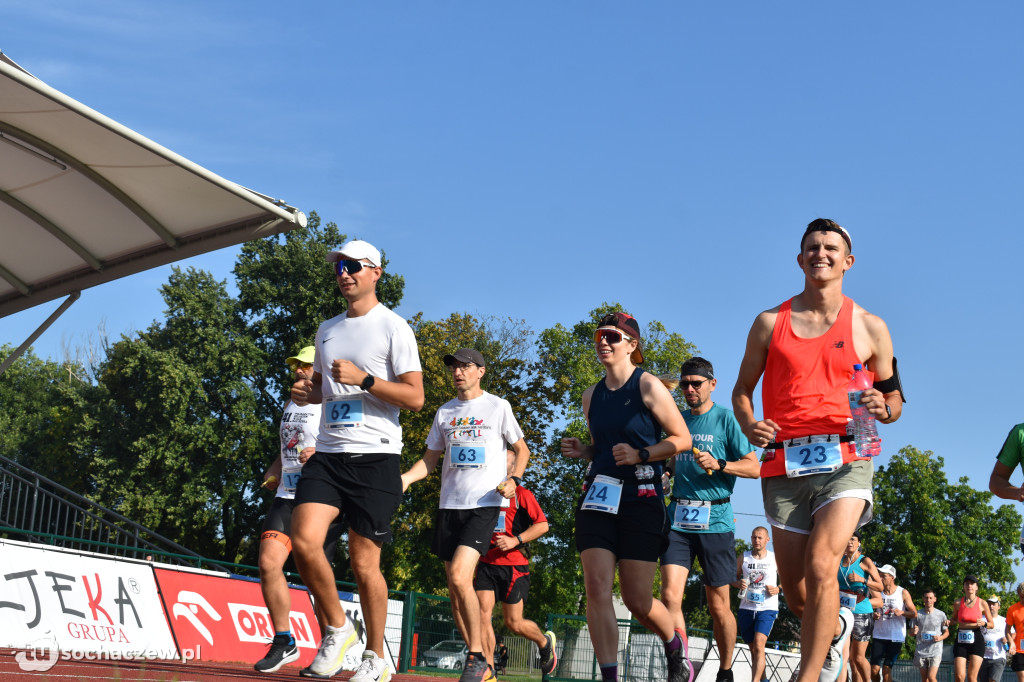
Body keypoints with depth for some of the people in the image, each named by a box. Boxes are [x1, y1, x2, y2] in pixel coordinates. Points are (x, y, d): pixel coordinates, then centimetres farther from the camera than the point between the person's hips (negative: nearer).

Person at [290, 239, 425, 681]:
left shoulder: (393, 327, -2)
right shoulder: (327, 330, 18)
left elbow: (415, 398, -7)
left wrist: (364, 379, -17)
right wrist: (306, 392, 7)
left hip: (375, 458, -5)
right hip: (328, 455, 5)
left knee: (364, 563, -2)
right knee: (304, 540, -15)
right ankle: (337, 628, 6)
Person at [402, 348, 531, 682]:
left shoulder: (498, 407, 3)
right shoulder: (445, 412, 15)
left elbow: (522, 449, 10)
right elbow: (430, 458, 18)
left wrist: (513, 479, -9)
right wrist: (406, 478, -1)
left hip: (486, 505, -5)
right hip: (450, 504, 5)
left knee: (459, 577, -22)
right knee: (455, 590, 4)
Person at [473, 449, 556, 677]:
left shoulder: (521, 494, -1)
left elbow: (542, 525, -5)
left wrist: (515, 541, -15)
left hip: (513, 565, -5)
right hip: (486, 563, 5)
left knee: (513, 623, 0)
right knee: (482, 614, -10)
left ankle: (545, 642, 30)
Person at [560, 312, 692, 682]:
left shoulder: (647, 386, -4)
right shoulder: (592, 396, 13)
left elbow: (682, 438, -4)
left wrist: (641, 455, -17)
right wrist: (581, 451, 5)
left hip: (641, 500, -5)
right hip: (597, 498, 5)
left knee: (637, 600, 0)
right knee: (596, 589, -12)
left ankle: (675, 646, 30)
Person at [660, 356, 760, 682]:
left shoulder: (726, 418, 1)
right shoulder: (677, 420, 15)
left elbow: (754, 467, -3)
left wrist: (719, 464, -16)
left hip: (715, 520, -3)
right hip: (678, 519, 3)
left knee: (718, 606, 4)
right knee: (670, 595, -14)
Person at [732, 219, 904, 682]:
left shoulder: (869, 327, 8)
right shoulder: (769, 323, 10)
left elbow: (893, 398, 15)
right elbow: (742, 389, 16)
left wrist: (882, 409, -9)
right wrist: (748, 426, -5)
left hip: (844, 461, -2)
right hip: (784, 465, 2)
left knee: (821, 566, -23)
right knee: (795, 591, 7)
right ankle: (836, 627, 41)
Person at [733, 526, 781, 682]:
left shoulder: (775, 558, 3)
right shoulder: (743, 558, 8)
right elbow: (733, 578, 15)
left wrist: (778, 589, -6)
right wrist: (738, 584, -7)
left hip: (767, 608, -3)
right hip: (746, 608, 3)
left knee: (759, 644, -22)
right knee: (753, 648, 12)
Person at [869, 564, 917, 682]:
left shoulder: (903, 593, 1)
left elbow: (914, 613, 0)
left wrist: (902, 612, -19)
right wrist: (874, 616, -6)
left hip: (896, 637, -3)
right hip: (879, 636, 3)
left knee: (886, 670, -8)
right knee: (874, 670, -6)